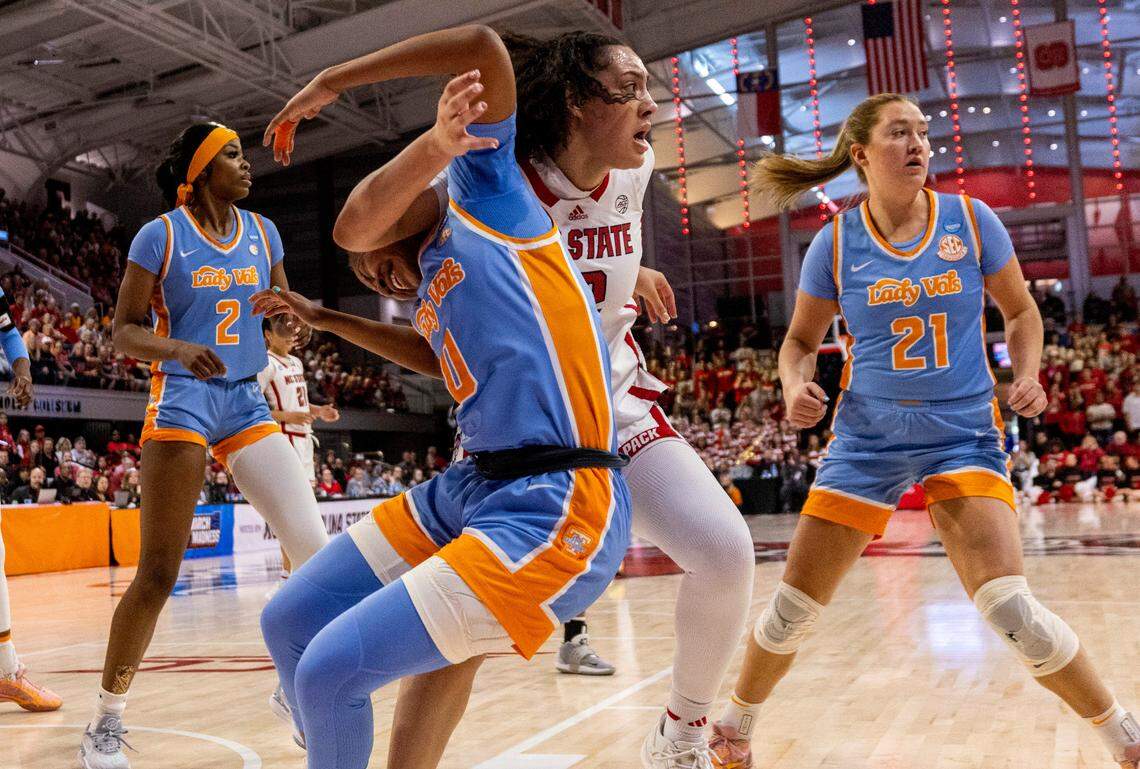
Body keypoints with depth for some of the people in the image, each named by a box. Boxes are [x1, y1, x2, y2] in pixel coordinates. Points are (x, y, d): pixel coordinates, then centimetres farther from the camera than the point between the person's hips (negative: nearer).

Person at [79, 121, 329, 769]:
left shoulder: (262, 232, 9)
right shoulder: (160, 235, -4)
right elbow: (124, 332, -5)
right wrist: (178, 347, -24)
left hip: (247, 404, 5)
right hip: (182, 404, -5)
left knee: (317, 551, -6)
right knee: (159, 573, -5)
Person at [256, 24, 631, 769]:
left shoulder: (484, 194, 0)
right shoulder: (433, 271, 19)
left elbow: (485, 44, -10)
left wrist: (330, 82, -3)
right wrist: (327, 320, 40)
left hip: (555, 510, -9)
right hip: (472, 487, 9)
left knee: (333, 670, -13)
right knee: (290, 624, 10)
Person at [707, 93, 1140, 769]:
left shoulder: (971, 220, -2)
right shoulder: (836, 243, -2)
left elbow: (1021, 310, 11)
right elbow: (801, 340, 9)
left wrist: (1027, 373, -8)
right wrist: (796, 385, -12)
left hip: (963, 433, -1)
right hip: (867, 436, 1)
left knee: (1010, 609, -17)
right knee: (794, 609, 4)